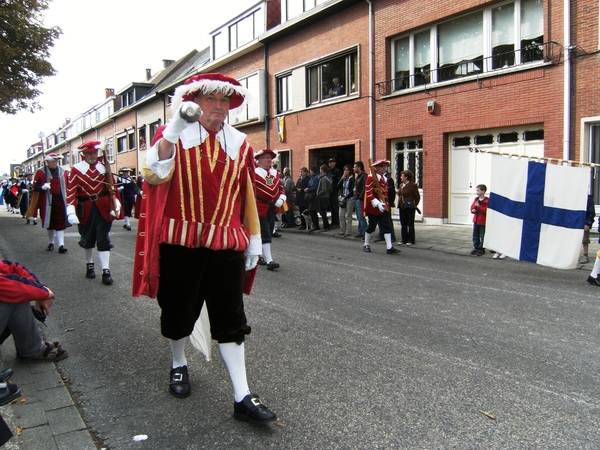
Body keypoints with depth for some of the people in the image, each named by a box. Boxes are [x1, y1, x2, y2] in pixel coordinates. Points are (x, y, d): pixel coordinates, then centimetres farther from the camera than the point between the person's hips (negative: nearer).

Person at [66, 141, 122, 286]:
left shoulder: (104, 167, 3)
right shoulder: (77, 169, -3)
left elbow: (112, 187, 4)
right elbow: (71, 191, -8)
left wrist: (116, 206, -6)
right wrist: (71, 211, -17)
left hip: (103, 208, 0)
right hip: (85, 209, 0)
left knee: (103, 240, -2)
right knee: (88, 239, 14)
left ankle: (106, 271, -3)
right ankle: (89, 265, 35)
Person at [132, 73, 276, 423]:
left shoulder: (239, 144, 8)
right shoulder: (173, 135, -1)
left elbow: (248, 196, 13)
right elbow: (154, 174, -21)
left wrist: (254, 240, 12)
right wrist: (176, 127, -31)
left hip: (226, 244, 2)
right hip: (180, 242, -1)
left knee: (231, 321, 2)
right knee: (179, 311, 14)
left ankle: (243, 398, 8)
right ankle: (179, 366, 42)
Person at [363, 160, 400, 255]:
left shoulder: (385, 178, 13)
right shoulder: (371, 177, -11)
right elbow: (368, 192, -19)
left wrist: (386, 204, 15)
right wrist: (377, 203, -27)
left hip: (384, 207, 7)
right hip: (373, 207, -7)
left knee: (387, 226, -2)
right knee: (372, 226, 4)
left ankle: (389, 247, -3)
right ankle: (366, 245, 22)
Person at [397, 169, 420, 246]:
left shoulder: (413, 185, -10)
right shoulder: (401, 185, 11)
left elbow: (417, 197, -6)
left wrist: (414, 205, -1)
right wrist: (400, 203, 13)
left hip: (409, 208, -7)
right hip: (402, 207, 7)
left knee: (410, 224, 0)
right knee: (403, 224, 10)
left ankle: (411, 240, 8)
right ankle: (404, 239, 18)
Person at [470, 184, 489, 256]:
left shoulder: (487, 200, -12)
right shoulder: (476, 199, 11)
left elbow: (486, 210, -20)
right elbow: (472, 207, 13)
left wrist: (479, 207, -24)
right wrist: (473, 210, -9)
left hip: (482, 221, -7)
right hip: (476, 220, 7)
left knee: (483, 236, 1)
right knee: (475, 235, 12)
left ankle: (481, 249, 8)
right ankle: (476, 248, 22)